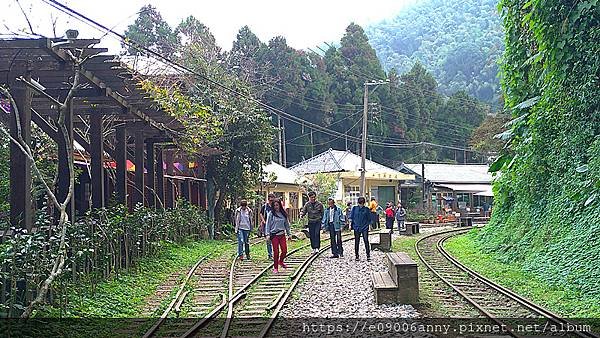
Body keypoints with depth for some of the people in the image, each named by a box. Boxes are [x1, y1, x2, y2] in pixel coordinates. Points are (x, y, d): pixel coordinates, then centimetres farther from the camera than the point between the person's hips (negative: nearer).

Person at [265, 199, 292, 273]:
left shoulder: (283, 214, 8)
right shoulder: (271, 214, -2)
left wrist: (289, 234, 12)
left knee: (284, 250, -1)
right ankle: (275, 267, 8)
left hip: (282, 234, 3)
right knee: (276, 251, -4)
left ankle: (281, 261, 28)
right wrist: (267, 234, -9)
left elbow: (287, 224, 15)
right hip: (274, 235, -3)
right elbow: (267, 224, -2)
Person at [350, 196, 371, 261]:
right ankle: (357, 256, 14)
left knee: (366, 241, -7)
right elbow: (351, 217, 7)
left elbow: (370, 218, 8)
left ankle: (368, 255, -4)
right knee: (356, 242, 6)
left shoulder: (366, 209, 3)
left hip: (365, 227, -1)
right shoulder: (355, 208, 4)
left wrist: (370, 225, 4)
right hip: (356, 227, 1)